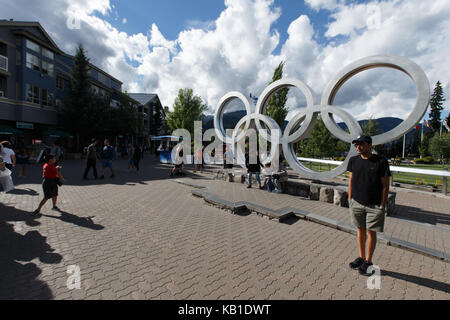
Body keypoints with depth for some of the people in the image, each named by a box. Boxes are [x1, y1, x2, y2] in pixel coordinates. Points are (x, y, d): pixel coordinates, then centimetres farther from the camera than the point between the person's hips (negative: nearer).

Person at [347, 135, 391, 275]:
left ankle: (368, 261, 22)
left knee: (371, 232, 7)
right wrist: (350, 198, 8)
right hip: (357, 203, 3)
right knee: (361, 230, 14)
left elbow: (385, 185, -6)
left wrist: (382, 205, -7)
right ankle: (361, 257, 29)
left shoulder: (381, 162, -8)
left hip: (374, 205, -3)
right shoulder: (354, 160, 3)